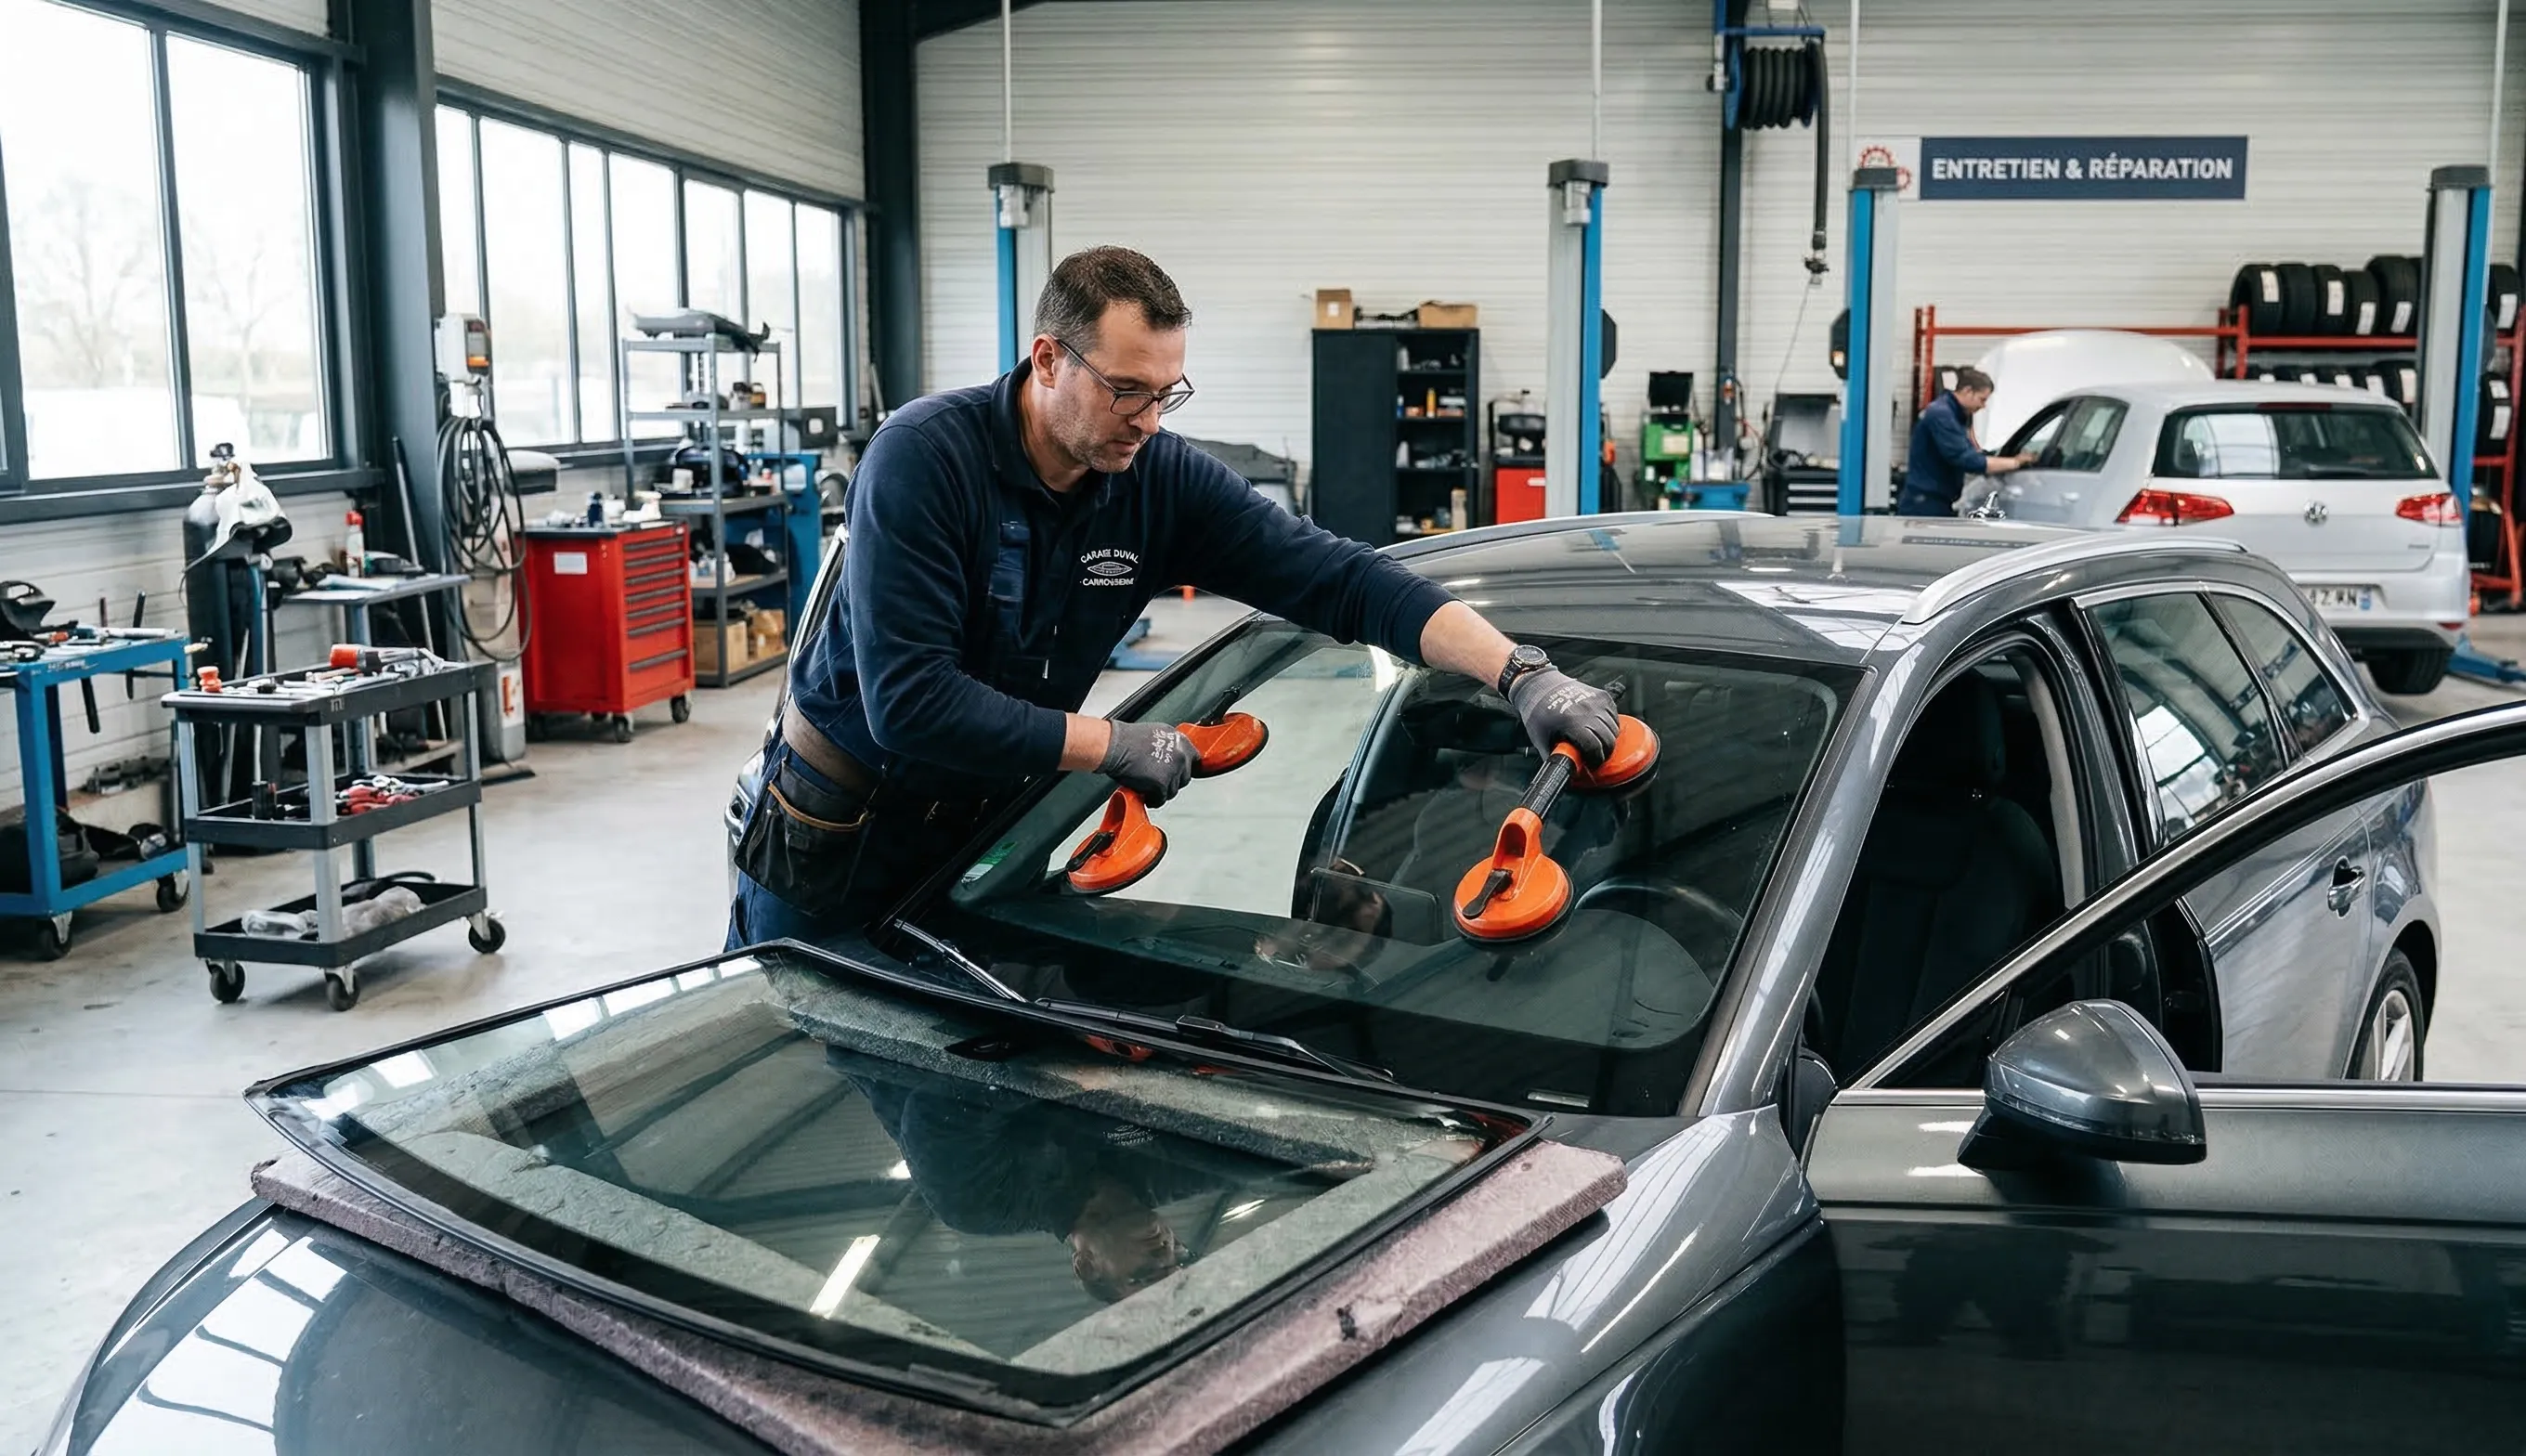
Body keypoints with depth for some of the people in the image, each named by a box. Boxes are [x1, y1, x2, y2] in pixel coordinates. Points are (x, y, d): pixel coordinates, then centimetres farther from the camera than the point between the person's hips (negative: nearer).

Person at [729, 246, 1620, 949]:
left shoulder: (1162, 479, -13)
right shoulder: (926, 457, -26)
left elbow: (1338, 578, -17)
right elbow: (909, 700, -31)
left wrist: (1520, 673, -29)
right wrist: (1114, 747, -26)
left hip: (972, 826, 4)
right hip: (836, 834, -4)